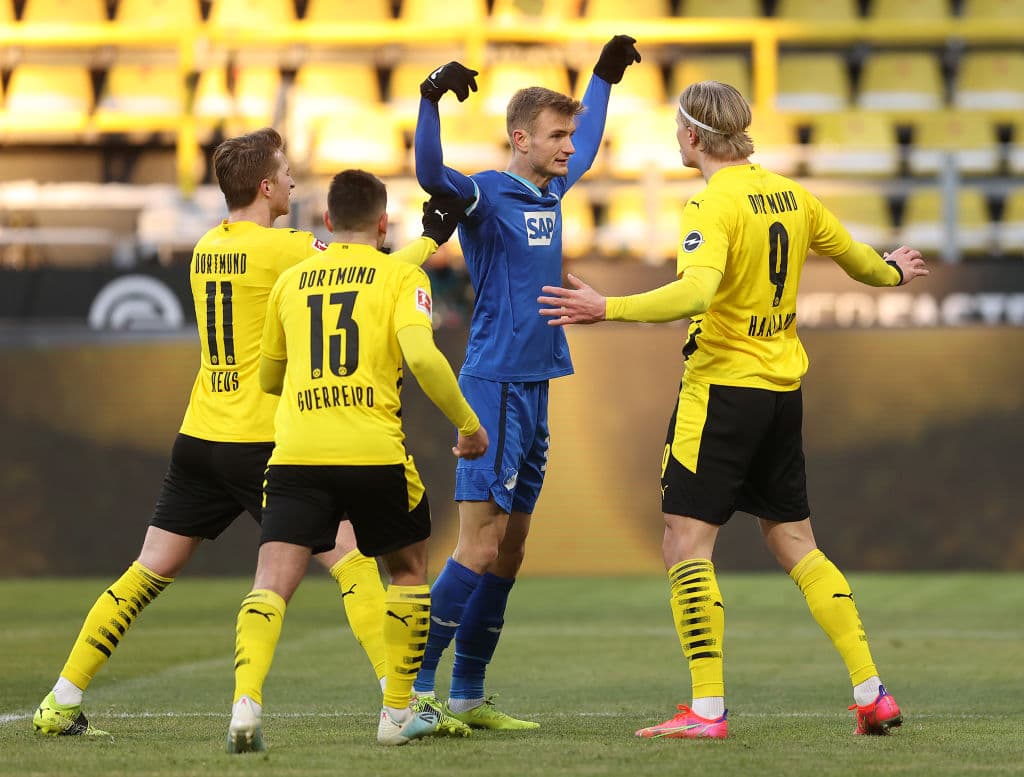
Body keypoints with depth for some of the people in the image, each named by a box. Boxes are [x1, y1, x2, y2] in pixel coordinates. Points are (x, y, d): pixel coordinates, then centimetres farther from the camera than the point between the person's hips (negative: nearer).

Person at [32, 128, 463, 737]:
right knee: (352, 559, -3)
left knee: (149, 573, 11)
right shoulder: (281, 248, -11)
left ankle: (61, 703, 12)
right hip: (262, 441, -7)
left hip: (199, 437, 7)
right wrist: (432, 236, 6)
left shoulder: (206, 250, 11)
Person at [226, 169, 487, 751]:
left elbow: (269, 378, 28)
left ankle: (246, 700, -29)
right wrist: (469, 423, 0)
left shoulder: (292, 280, 17)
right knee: (410, 571, 21)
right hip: (375, 455, -2)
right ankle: (399, 712, 19)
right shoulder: (401, 276, 5)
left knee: (272, 585, -6)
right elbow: (422, 355, -12)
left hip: (297, 457, 2)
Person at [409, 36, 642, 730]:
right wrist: (431, 99, -42)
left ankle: (468, 696, 12)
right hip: (495, 386, -8)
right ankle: (416, 688, -11)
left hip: (535, 388, 8)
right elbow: (431, 174, -30)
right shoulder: (486, 195, -9)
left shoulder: (550, 191, 14)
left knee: (509, 554, 8)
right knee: (479, 548, -13)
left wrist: (605, 77, 41)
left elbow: (586, 150, 36)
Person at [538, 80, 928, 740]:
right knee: (796, 544, 14)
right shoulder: (790, 196, 9)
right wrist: (892, 272, 46)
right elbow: (855, 257, 25)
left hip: (722, 386, -8)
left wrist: (608, 309, -35)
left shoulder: (715, 203, -14)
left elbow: (695, 291, -31)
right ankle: (872, 693, 11)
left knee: (686, 544, -6)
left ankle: (707, 709, -12)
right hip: (784, 388, 8)